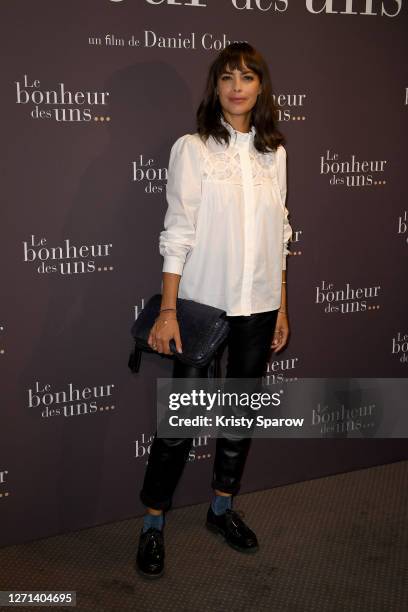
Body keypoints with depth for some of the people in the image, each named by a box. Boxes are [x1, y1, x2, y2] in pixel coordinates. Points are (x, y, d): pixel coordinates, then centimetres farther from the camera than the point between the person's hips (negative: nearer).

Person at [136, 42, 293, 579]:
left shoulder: (274, 152, 8)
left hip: (258, 306, 5)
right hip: (204, 302, -4)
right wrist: (168, 310, -14)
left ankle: (223, 507, 32)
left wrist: (282, 307, 9)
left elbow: (279, 235, 11)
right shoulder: (192, 148, -4)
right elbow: (178, 232, -9)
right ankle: (153, 524, 15)